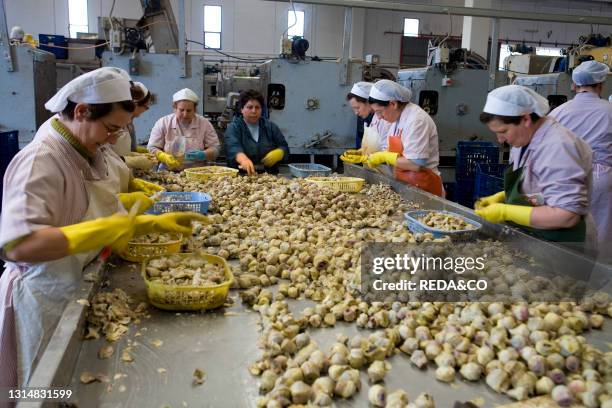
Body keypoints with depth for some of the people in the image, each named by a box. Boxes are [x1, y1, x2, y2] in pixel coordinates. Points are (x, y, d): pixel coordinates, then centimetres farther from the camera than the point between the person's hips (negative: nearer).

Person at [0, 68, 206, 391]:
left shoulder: (92, 151, 1)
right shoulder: (40, 161, -25)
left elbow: (109, 216, 10)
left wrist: (157, 223, -4)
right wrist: (102, 231, -32)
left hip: (86, 288, 8)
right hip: (50, 299, -8)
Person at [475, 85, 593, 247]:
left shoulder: (557, 147, -24)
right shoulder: (526, 139, 5)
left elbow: (567, 216, -28)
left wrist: (506, 212, -24)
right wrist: (500, 198, 1)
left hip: (555, 250, -8)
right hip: (528, 240, 8)